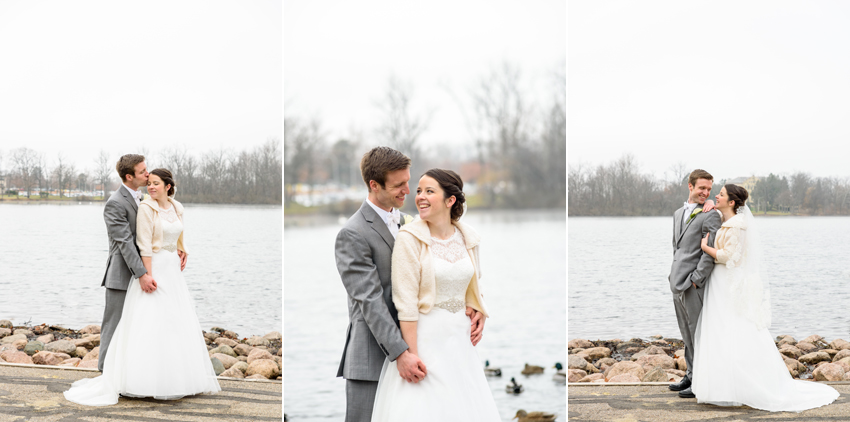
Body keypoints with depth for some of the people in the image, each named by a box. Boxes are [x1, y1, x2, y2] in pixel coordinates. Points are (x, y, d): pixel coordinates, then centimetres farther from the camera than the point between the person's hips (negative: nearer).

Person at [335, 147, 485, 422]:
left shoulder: (403, 222, 14)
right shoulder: (352, 235, -11)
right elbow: (370, 300, -17)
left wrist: (469, 308, -2)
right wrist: (400, 353, -24)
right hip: (372, 358, -7)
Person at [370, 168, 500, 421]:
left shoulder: (468, 238, 5)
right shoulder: (410, 238, -11)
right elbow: (405, 300, -14)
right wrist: (412, 355, -18)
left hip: (459, 336, 5)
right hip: (421, 334, -5)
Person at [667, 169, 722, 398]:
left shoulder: (710, 216, -10)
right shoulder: (678, 214, 16)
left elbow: (712, 252, -17)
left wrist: (695, 279, -17)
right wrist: (674, 275, 14)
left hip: (694, 285, -8)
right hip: (677, 284, 8)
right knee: (687, 334, 16)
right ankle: (691, 375, 26)